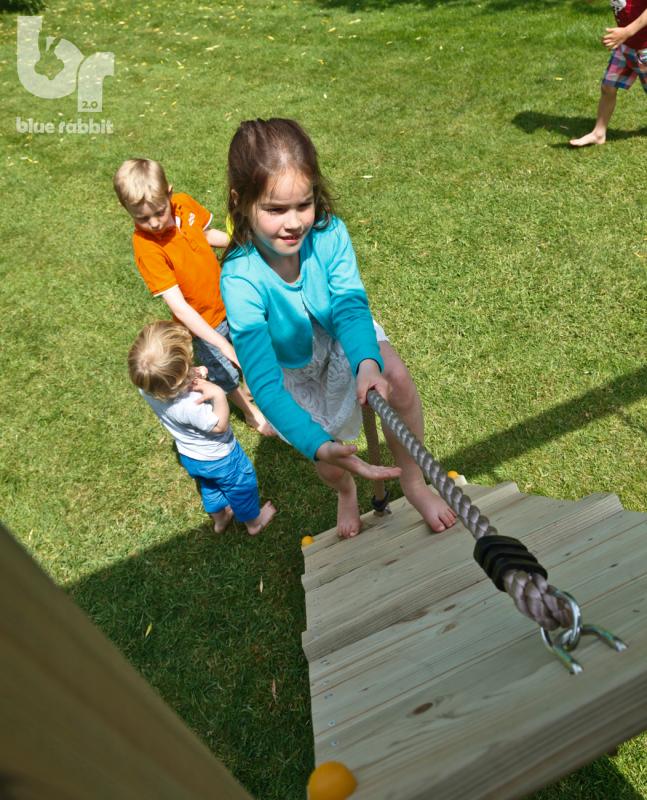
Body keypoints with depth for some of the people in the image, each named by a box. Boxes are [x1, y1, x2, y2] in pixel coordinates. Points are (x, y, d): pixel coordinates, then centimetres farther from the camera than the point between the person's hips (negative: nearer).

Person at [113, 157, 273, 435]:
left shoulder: (184, 203, -15)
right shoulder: (145, 247, -31)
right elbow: (178, 307, -34)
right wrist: (223, 345, -40)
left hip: (227, 301, 5)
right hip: (202, 321, -5)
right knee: (225, 374, 18)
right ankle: (252, 412, 47)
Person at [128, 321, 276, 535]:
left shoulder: (146, 387, -26)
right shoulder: (191, 405, -46)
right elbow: (219, 426, -28)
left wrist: (192, 375, -21)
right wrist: (218, 395, -42)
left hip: (189, 457, 6)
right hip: (218, 458, -6)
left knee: (208, 487, 34)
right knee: (242, 486, 24)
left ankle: (219, 519, 60)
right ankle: (254, 522, 49)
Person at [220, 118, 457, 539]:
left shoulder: (329, 233, -30)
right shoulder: (241, 278, -38)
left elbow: (350, 306, -33)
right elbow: (264, 382, -45)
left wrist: (368, 363, -57)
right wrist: (321, 447, -58)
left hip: (341, 335, 1)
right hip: (293, 369, -1)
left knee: (397, 378, -27)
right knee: (325, 454, 7)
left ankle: (413, 481, -2)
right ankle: (346, 493, 47)